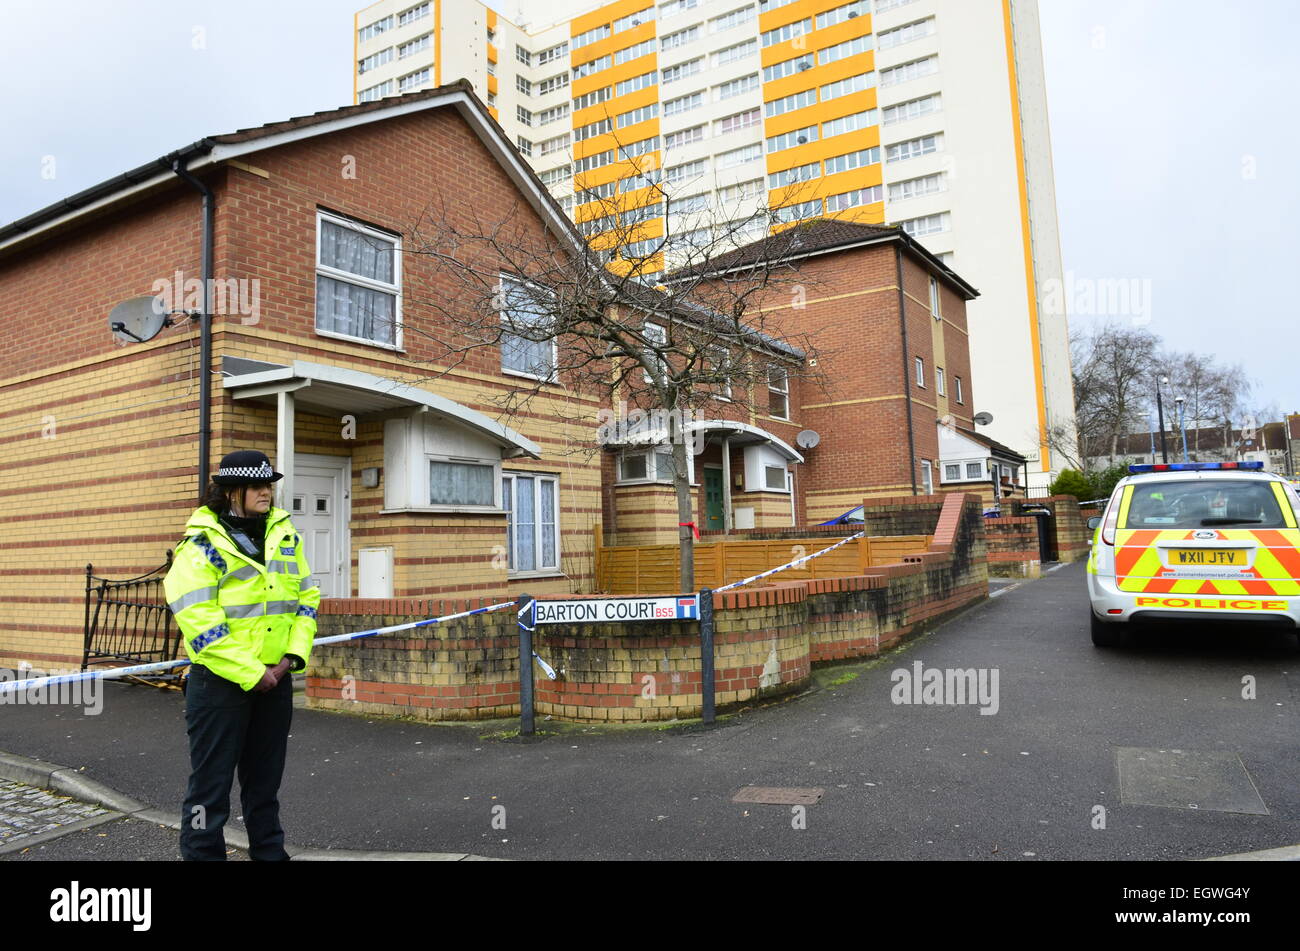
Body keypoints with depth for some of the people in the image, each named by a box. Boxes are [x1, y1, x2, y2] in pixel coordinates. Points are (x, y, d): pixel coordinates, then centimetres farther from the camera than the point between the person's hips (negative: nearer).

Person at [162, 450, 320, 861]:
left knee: (265, 777, 18)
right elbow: (197, 619, -17)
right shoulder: (203, 543, -11)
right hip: (220, 680, -6)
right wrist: (250, 673, -17)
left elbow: (306, 596, 11)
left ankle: (269, 851, 32)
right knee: (211, 780, 4)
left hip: (275, 678, 6)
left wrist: (294, 654, -3)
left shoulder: (284, 534, 7)